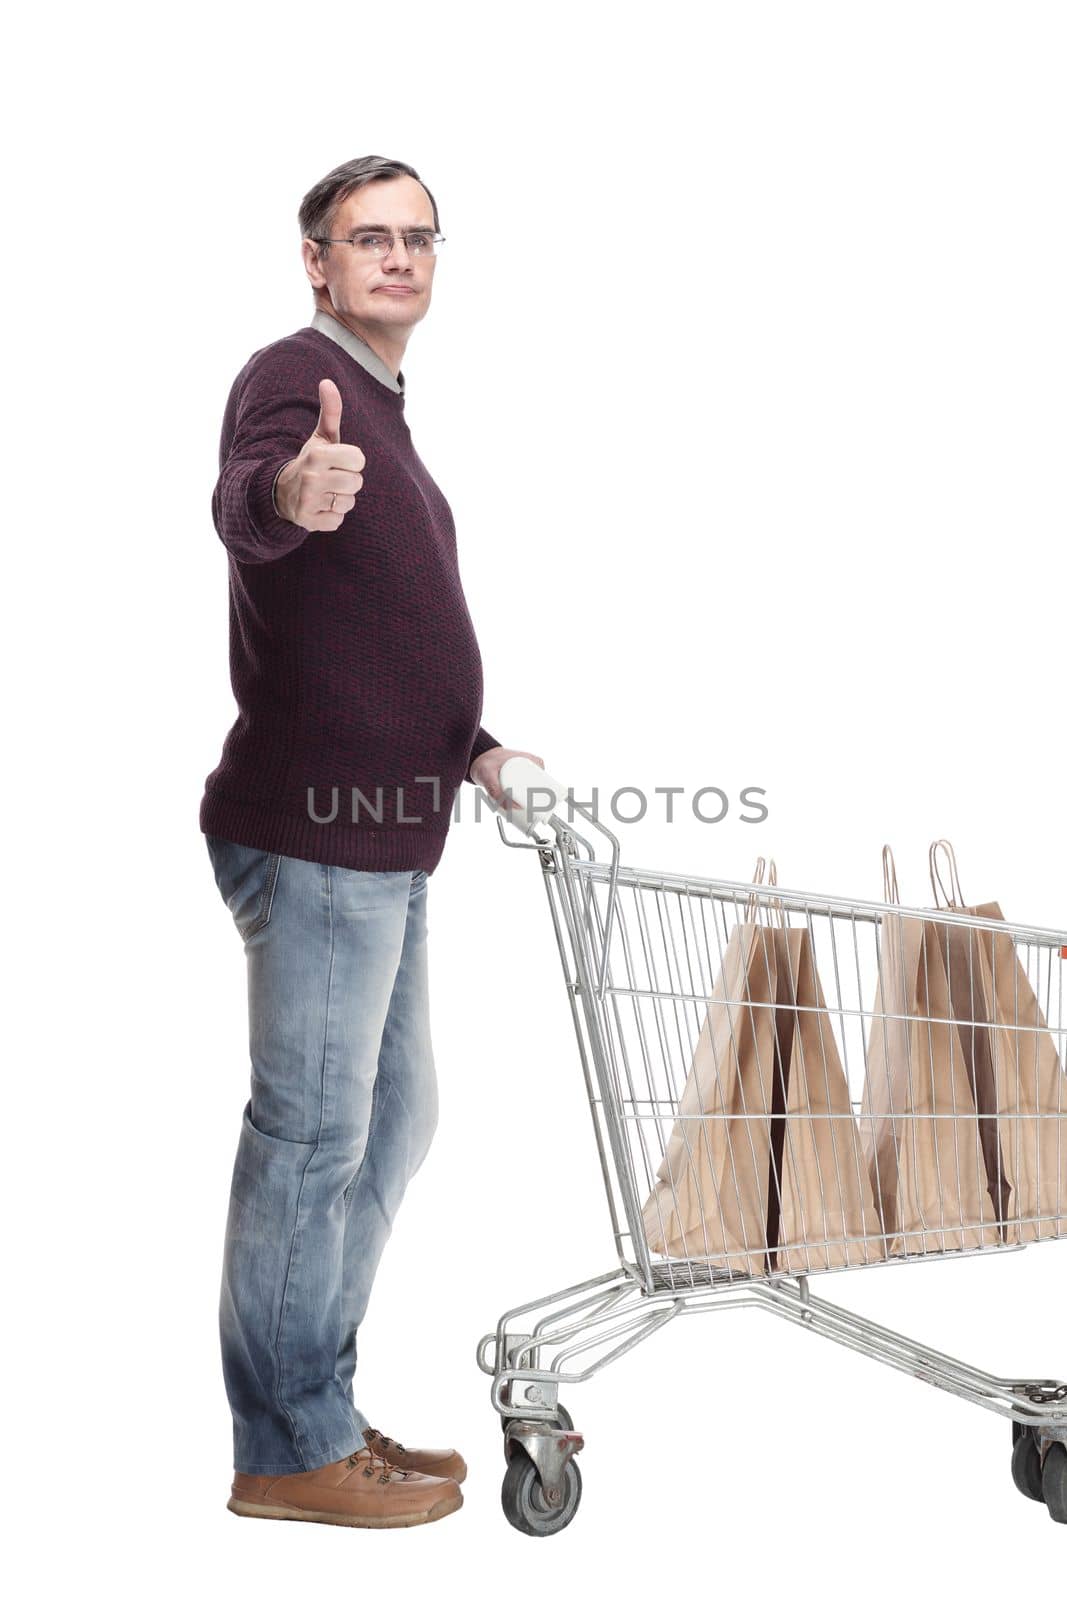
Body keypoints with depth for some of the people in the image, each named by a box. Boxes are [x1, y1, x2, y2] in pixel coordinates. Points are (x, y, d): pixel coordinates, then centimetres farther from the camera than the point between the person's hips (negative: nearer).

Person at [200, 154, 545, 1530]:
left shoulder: (379, 411, 20)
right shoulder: (294, 376, -10)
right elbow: (240, 501, -35)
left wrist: (470, 750, 26)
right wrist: (282, 492, -56)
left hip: (381, 834, 10)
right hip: (314, 832, -10)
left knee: (392, 1117, 16)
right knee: (312, 1133, -3)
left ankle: (323, 1412, 29)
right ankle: (287, 1452, 10)